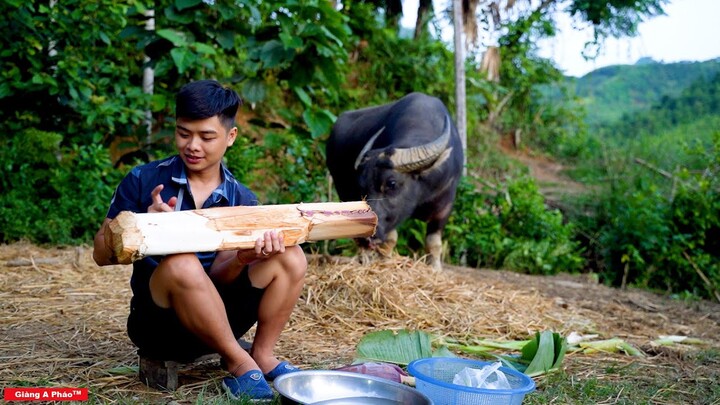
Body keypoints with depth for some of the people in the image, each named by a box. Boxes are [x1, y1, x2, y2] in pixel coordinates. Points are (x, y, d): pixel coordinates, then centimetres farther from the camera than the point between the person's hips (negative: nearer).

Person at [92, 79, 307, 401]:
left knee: (290, 257, -15)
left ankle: (262, 356, -4)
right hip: (158, 320, -3)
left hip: (216, 319, 3)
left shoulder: (242, 201, 0)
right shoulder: (142, 181, -6)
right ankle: (238, 363, -19)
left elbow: (217, 277, -6)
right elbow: (102, 255, -6)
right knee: (180, 264, -36)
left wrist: (243, 258, -29)